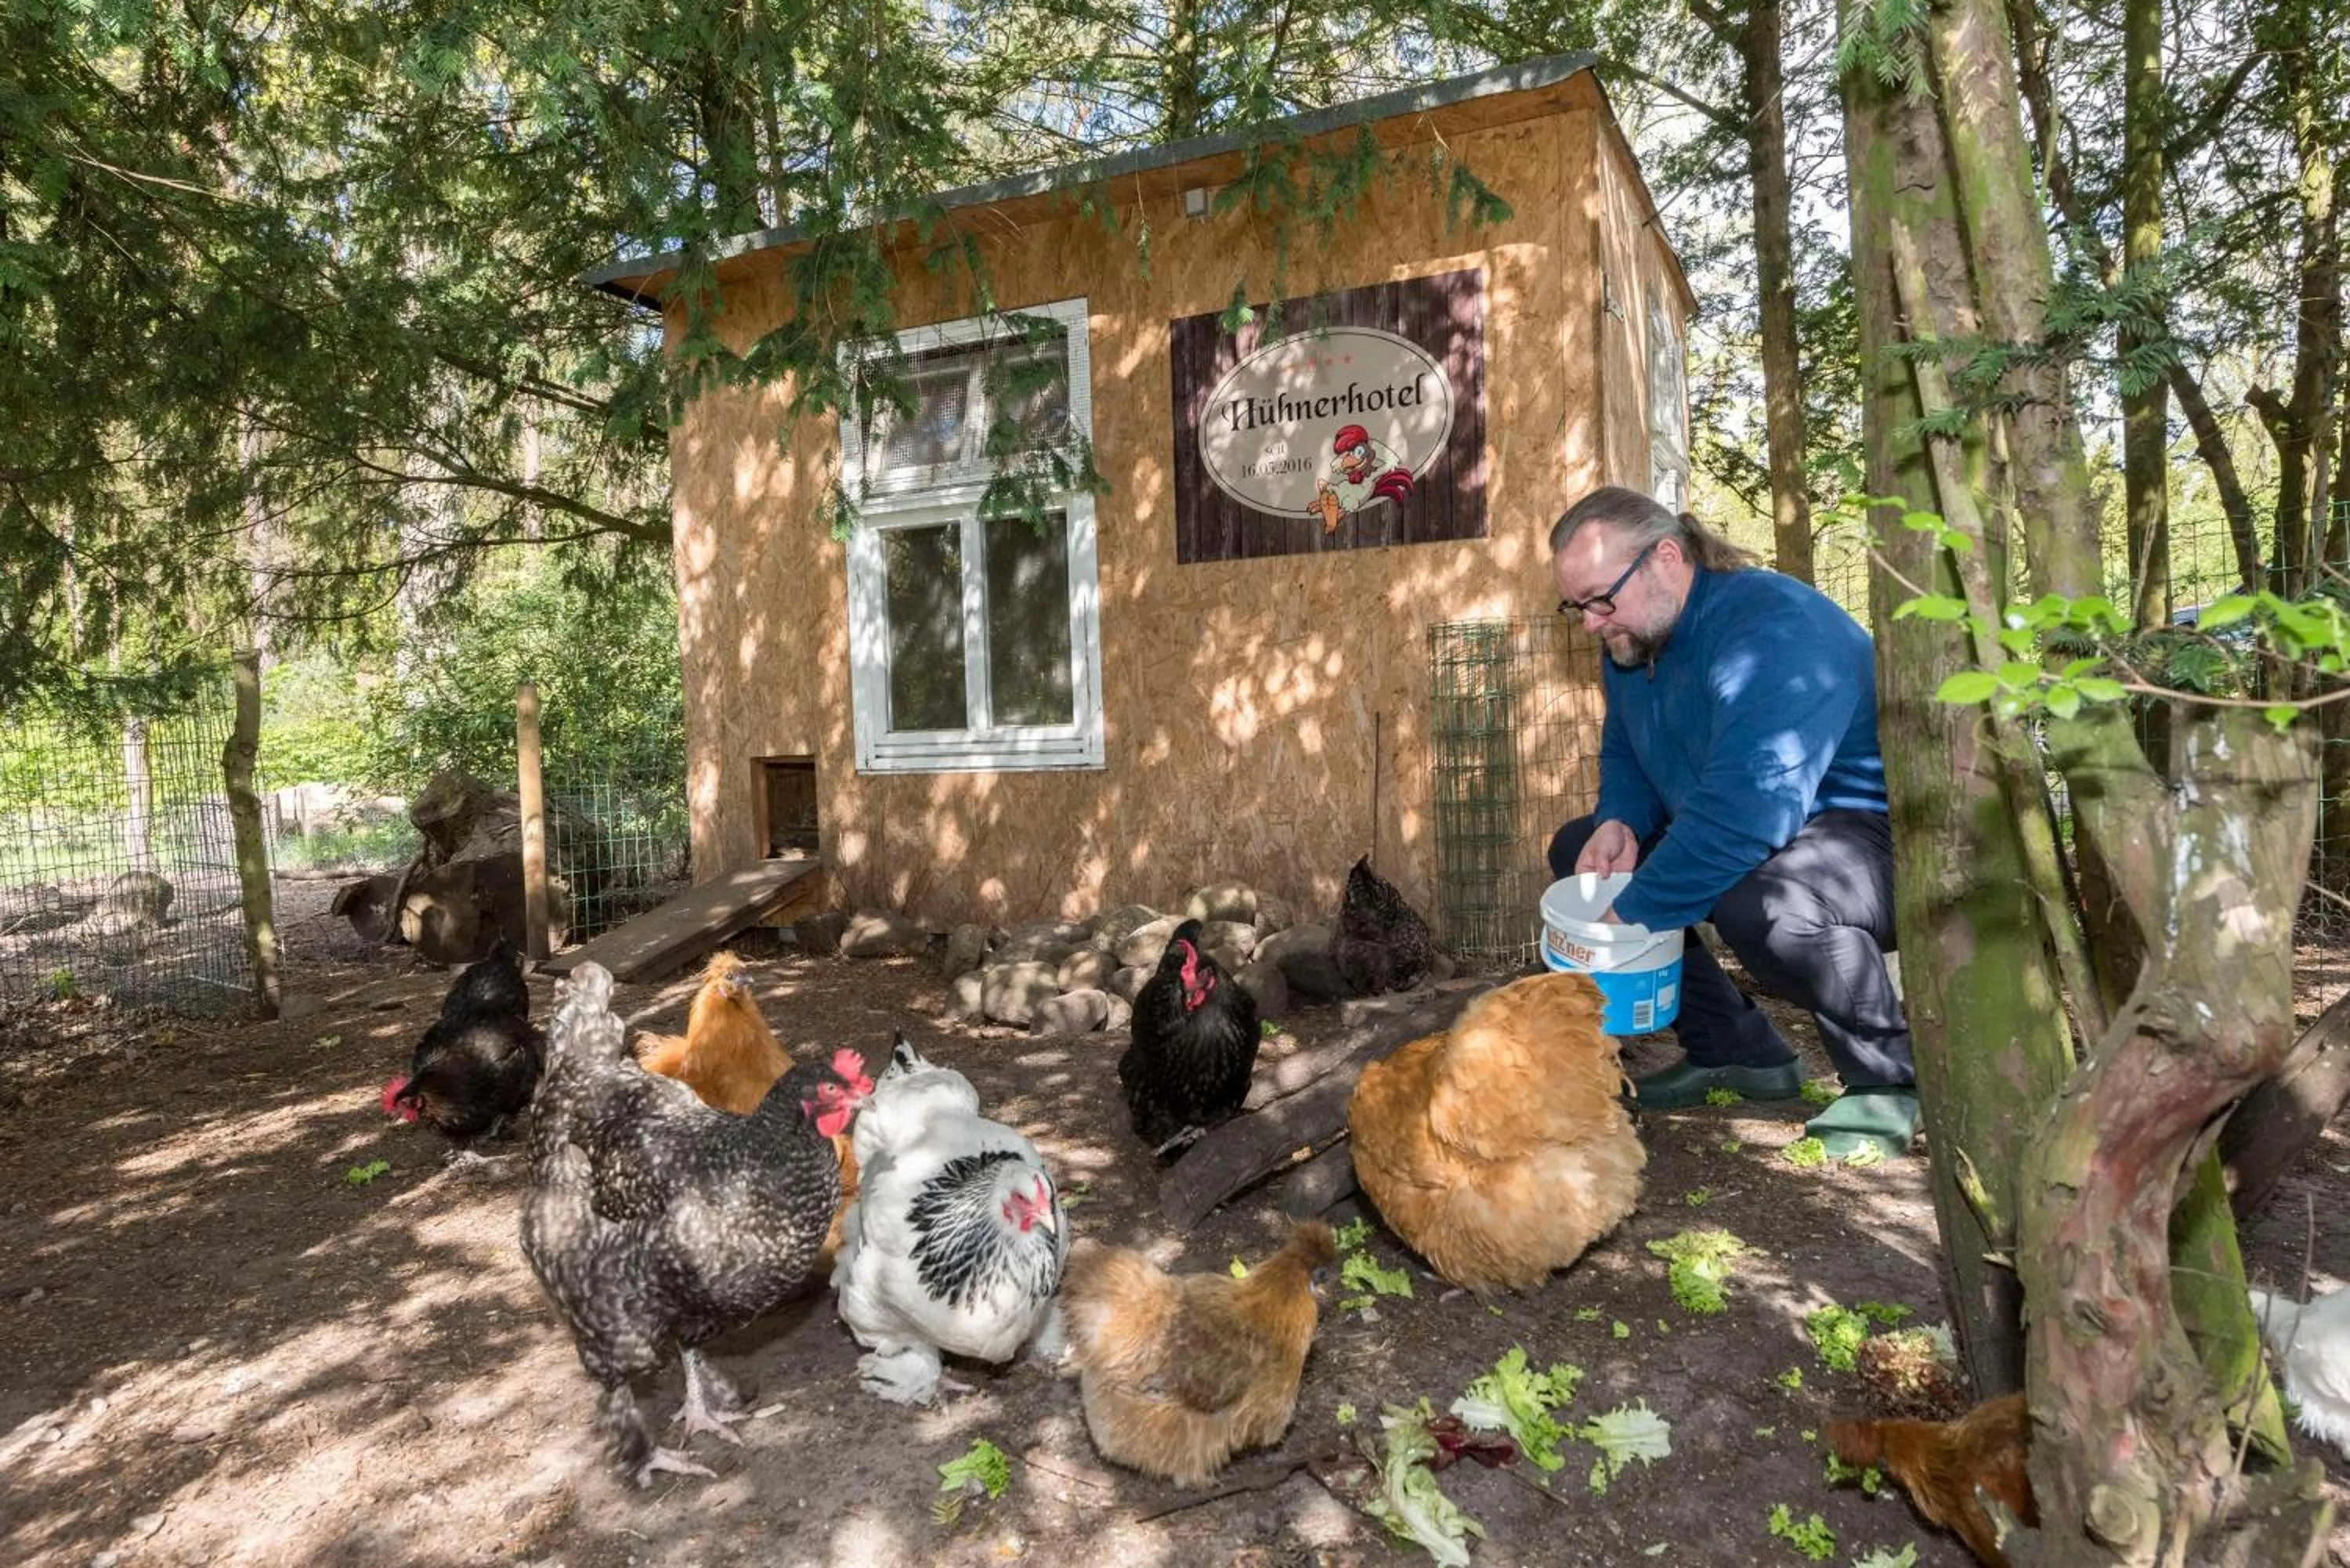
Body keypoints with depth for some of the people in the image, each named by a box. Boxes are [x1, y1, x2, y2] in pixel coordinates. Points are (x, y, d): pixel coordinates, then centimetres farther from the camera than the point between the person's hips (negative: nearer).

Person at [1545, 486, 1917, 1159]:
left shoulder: (1771, 628, -28)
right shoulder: (1632, 644, 1)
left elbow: (1745, 809, -38)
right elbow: (1624, 755, 14)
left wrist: (1629, 916, -34)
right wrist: (1619, 823, -10)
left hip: (1879, 833, -9)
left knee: (1758, 901, -40)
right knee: (1578, 848, 5)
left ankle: (1889, 1077, -8)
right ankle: (1738, 1052, 9)